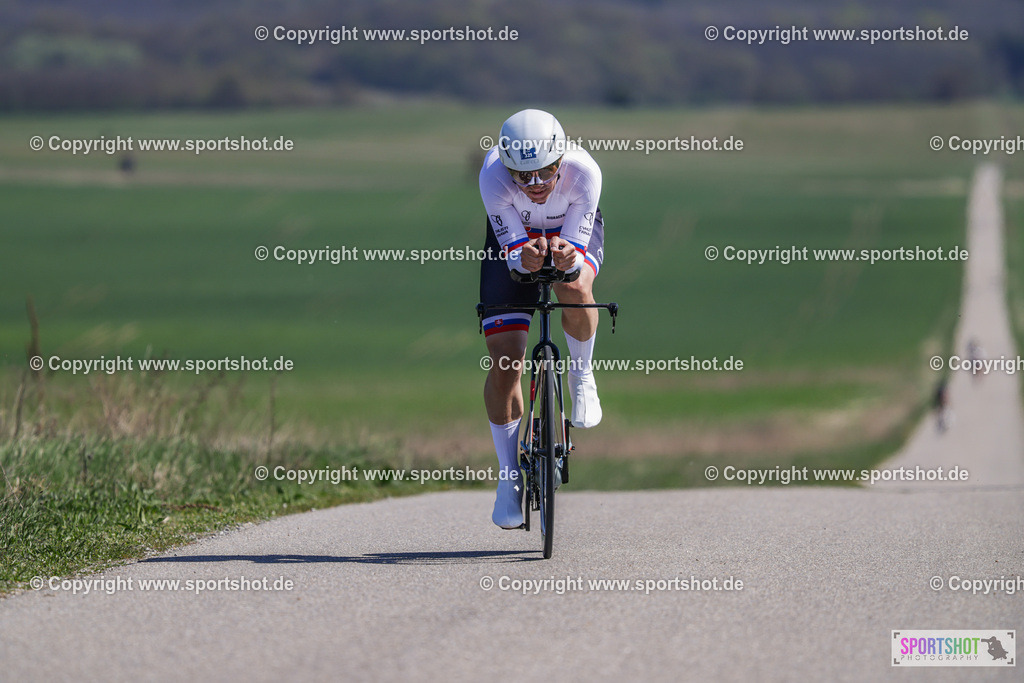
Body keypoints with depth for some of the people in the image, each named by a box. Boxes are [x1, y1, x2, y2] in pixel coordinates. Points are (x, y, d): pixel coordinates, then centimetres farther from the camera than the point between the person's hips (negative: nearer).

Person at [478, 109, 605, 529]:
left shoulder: (584, 172, -36)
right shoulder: (493, 177, -36)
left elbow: (576, 243, -31)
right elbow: (512, 249, -32)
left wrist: (568, 257, -54)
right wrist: (524, 258, -55)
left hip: (572, 234, 0)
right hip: (514, 236, 0)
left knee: (574, 288, -37)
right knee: (504, 359, -9)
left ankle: (581, 375, -5)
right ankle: (509, 477, 7)